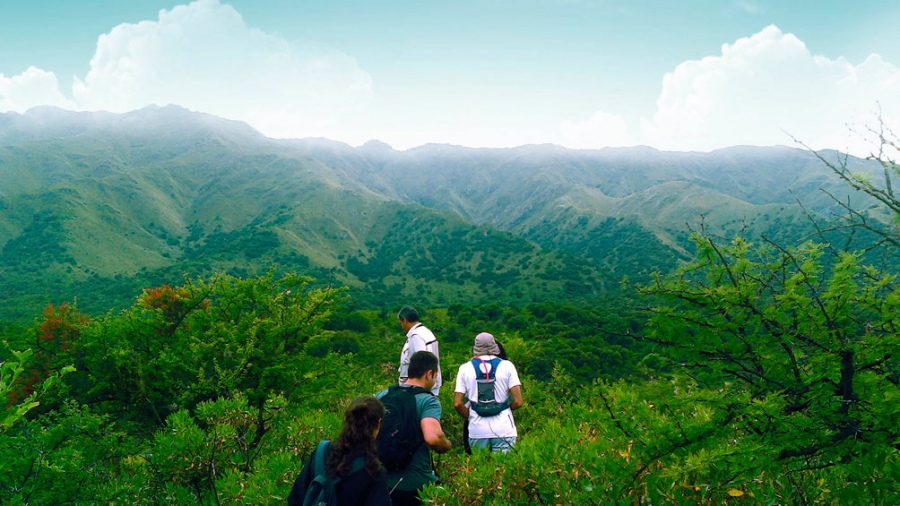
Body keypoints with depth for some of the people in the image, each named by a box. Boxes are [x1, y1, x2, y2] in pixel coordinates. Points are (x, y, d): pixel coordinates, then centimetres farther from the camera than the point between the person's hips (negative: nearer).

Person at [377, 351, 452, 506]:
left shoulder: (381, 395, 2)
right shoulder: (428, 400, -16)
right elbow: (432, 438, -32)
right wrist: (447, 446, -11)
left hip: (383, 480, 5)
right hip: (416, 484, -5)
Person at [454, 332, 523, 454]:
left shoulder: (465, 368, 2)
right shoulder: (507, 366, -1)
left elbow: (457, 404, -3)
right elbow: (518, 402, -6)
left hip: (477, 431, 1)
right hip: (503, 430, -1)